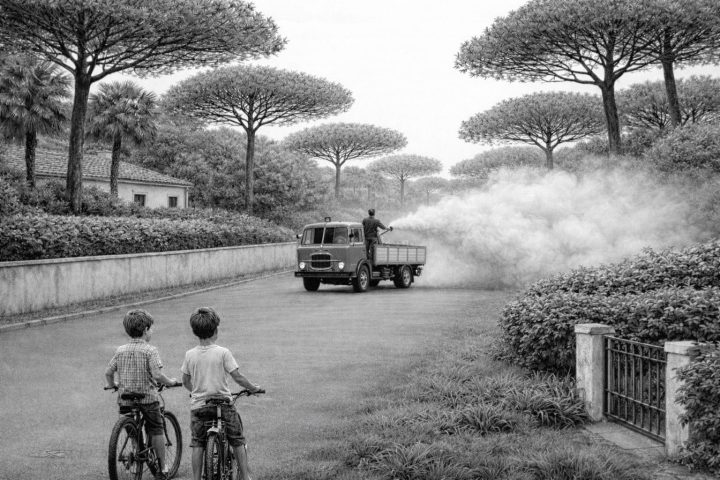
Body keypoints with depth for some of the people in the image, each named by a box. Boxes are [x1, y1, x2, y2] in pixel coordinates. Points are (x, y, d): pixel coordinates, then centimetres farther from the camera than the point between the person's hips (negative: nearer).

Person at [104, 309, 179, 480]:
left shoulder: (120, 350, 3)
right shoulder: (150, 350, -11)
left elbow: (108, 372, 3)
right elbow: (157, 375, -20)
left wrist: (112, 385, 22)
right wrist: (170, 382, -2)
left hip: (125, 399, 3)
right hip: (147, 397, -3)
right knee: (156, 431, 9)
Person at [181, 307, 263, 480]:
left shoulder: (190, 354, -2)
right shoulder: (223, 352, -11)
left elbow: (185, 381, 8)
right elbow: (237, 377, -10)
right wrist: (253, 388, 5)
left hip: (198, 405, 2)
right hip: (223, 404, -2)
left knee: (198, 444, 10)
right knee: (238, 441, 11)